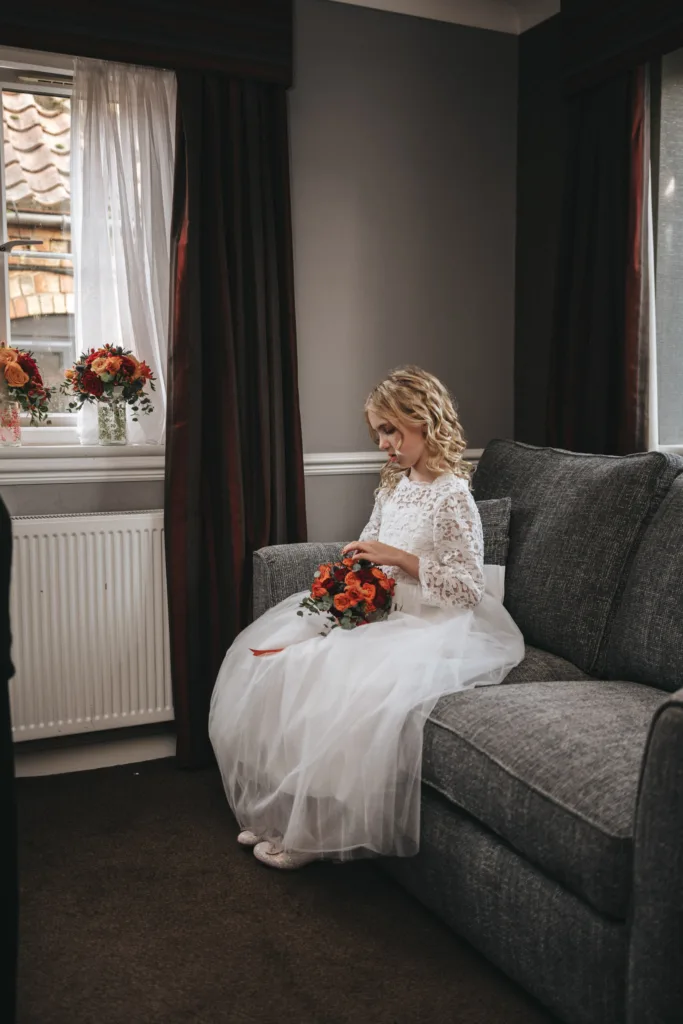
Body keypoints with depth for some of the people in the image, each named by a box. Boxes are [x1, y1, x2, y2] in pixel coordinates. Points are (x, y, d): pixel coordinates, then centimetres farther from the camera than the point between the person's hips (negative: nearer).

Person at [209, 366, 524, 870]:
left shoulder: (453, 495, -12)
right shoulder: (392, 487, 12)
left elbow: (469, 587, -16)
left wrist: (400, 558, -22)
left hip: (434, 628, -8)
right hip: (383, 615, 9)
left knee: (338, 681, -30)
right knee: (275, 658, -6)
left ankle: (314, 833, -11)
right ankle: (277, 810, 1)